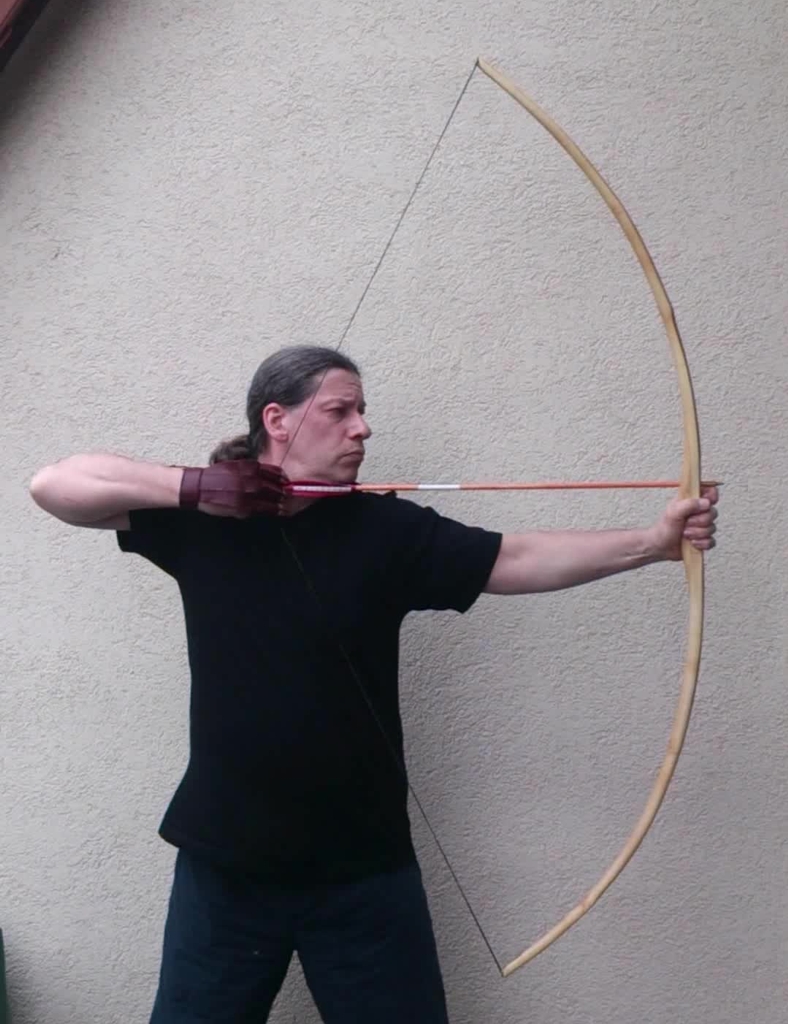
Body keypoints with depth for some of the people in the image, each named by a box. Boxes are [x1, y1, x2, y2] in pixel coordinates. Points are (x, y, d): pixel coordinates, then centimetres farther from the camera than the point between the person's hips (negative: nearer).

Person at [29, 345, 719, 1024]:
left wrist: (654, 541, -19)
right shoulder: (200, 516, -2)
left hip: (363, 865, 0)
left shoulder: (385, 528, -4)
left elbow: (519, 560, -10)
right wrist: (190, 485, -18)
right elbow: (52, 484, -6)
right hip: (223, 861, 0)